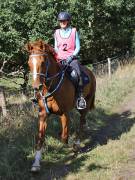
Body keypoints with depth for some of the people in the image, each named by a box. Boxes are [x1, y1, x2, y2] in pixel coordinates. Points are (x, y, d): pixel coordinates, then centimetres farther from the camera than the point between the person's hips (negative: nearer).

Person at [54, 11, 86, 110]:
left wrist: (72, 56, -11)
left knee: (78, 73, -28)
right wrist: (57, 56, 0)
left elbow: (78, 47, 3)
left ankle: (80, 98, -28)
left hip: (72, 58, -3)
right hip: (60, 59, 3)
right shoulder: (57, 33, 14)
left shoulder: (74, 31, 6)